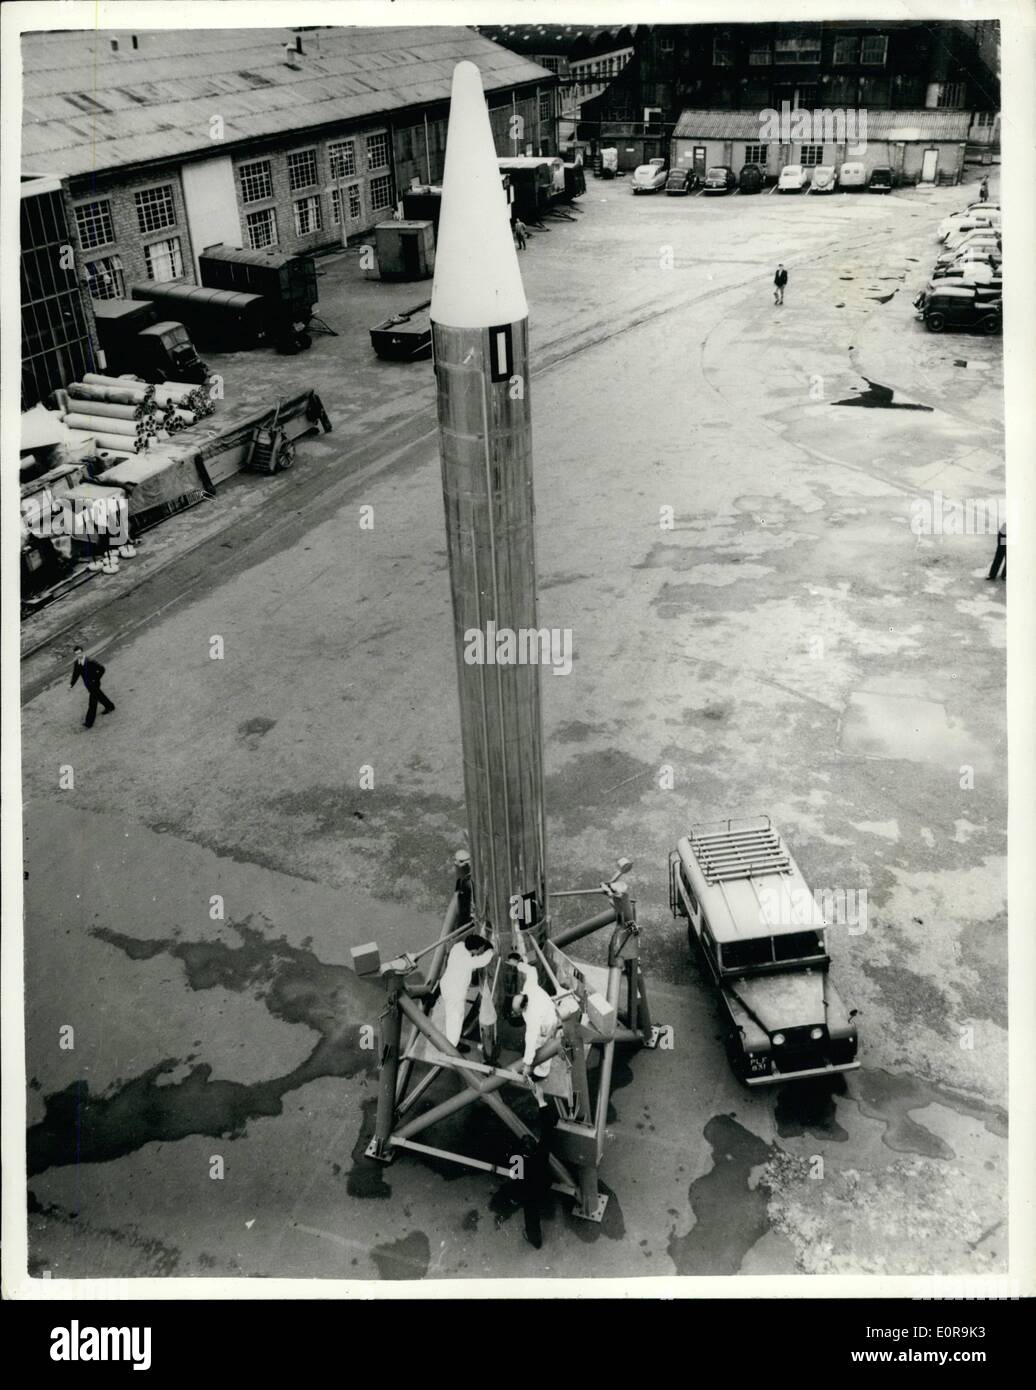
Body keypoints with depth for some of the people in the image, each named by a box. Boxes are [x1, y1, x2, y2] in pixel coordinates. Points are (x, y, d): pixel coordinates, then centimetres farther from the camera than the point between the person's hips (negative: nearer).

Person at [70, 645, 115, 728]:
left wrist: (96, 679, -18)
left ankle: (89, 723, 4)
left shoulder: (90, 661, -25)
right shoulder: (76, 664, -7)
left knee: (92, 703, -2)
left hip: (94, 684, -7)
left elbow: (102, 669, -20)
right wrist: (71, 684, -14)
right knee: (99, 696, 27)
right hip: (88, 685, 7)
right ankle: (109, 706, 51)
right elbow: (75, 675, -1)